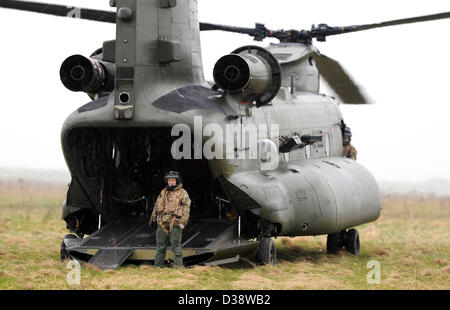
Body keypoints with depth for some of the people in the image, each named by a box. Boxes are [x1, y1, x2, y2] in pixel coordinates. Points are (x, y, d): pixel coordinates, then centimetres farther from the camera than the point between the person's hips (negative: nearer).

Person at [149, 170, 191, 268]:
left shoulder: (182, 193, 0)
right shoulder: (163, 192, 17)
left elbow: (186, 208, -7)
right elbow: (157, 206, 27)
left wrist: (183, 221, -16)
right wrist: (153, 218, 26)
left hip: (175, 224, -5)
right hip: (162, 223, 6)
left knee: (176, 247, -7)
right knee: (160, 246, 10)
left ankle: (178, 266, -5)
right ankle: (158, 266, 17)